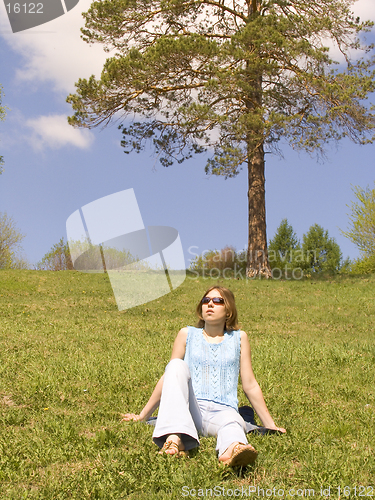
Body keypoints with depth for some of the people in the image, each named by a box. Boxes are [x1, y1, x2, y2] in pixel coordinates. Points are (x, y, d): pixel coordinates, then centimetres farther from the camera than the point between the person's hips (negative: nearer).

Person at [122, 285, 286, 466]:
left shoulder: (238, 338, 16)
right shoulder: (187, 334, 16)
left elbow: (250, 386, 18)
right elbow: (168, 378, 18)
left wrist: (270, 425, 16)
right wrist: (142, 416, 17)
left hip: (223, 411, 0)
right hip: (190, 409, 0)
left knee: (232, 422, -36)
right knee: (177, 365, -27)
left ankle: (232, 450, -74)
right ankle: (175, 439, -49)